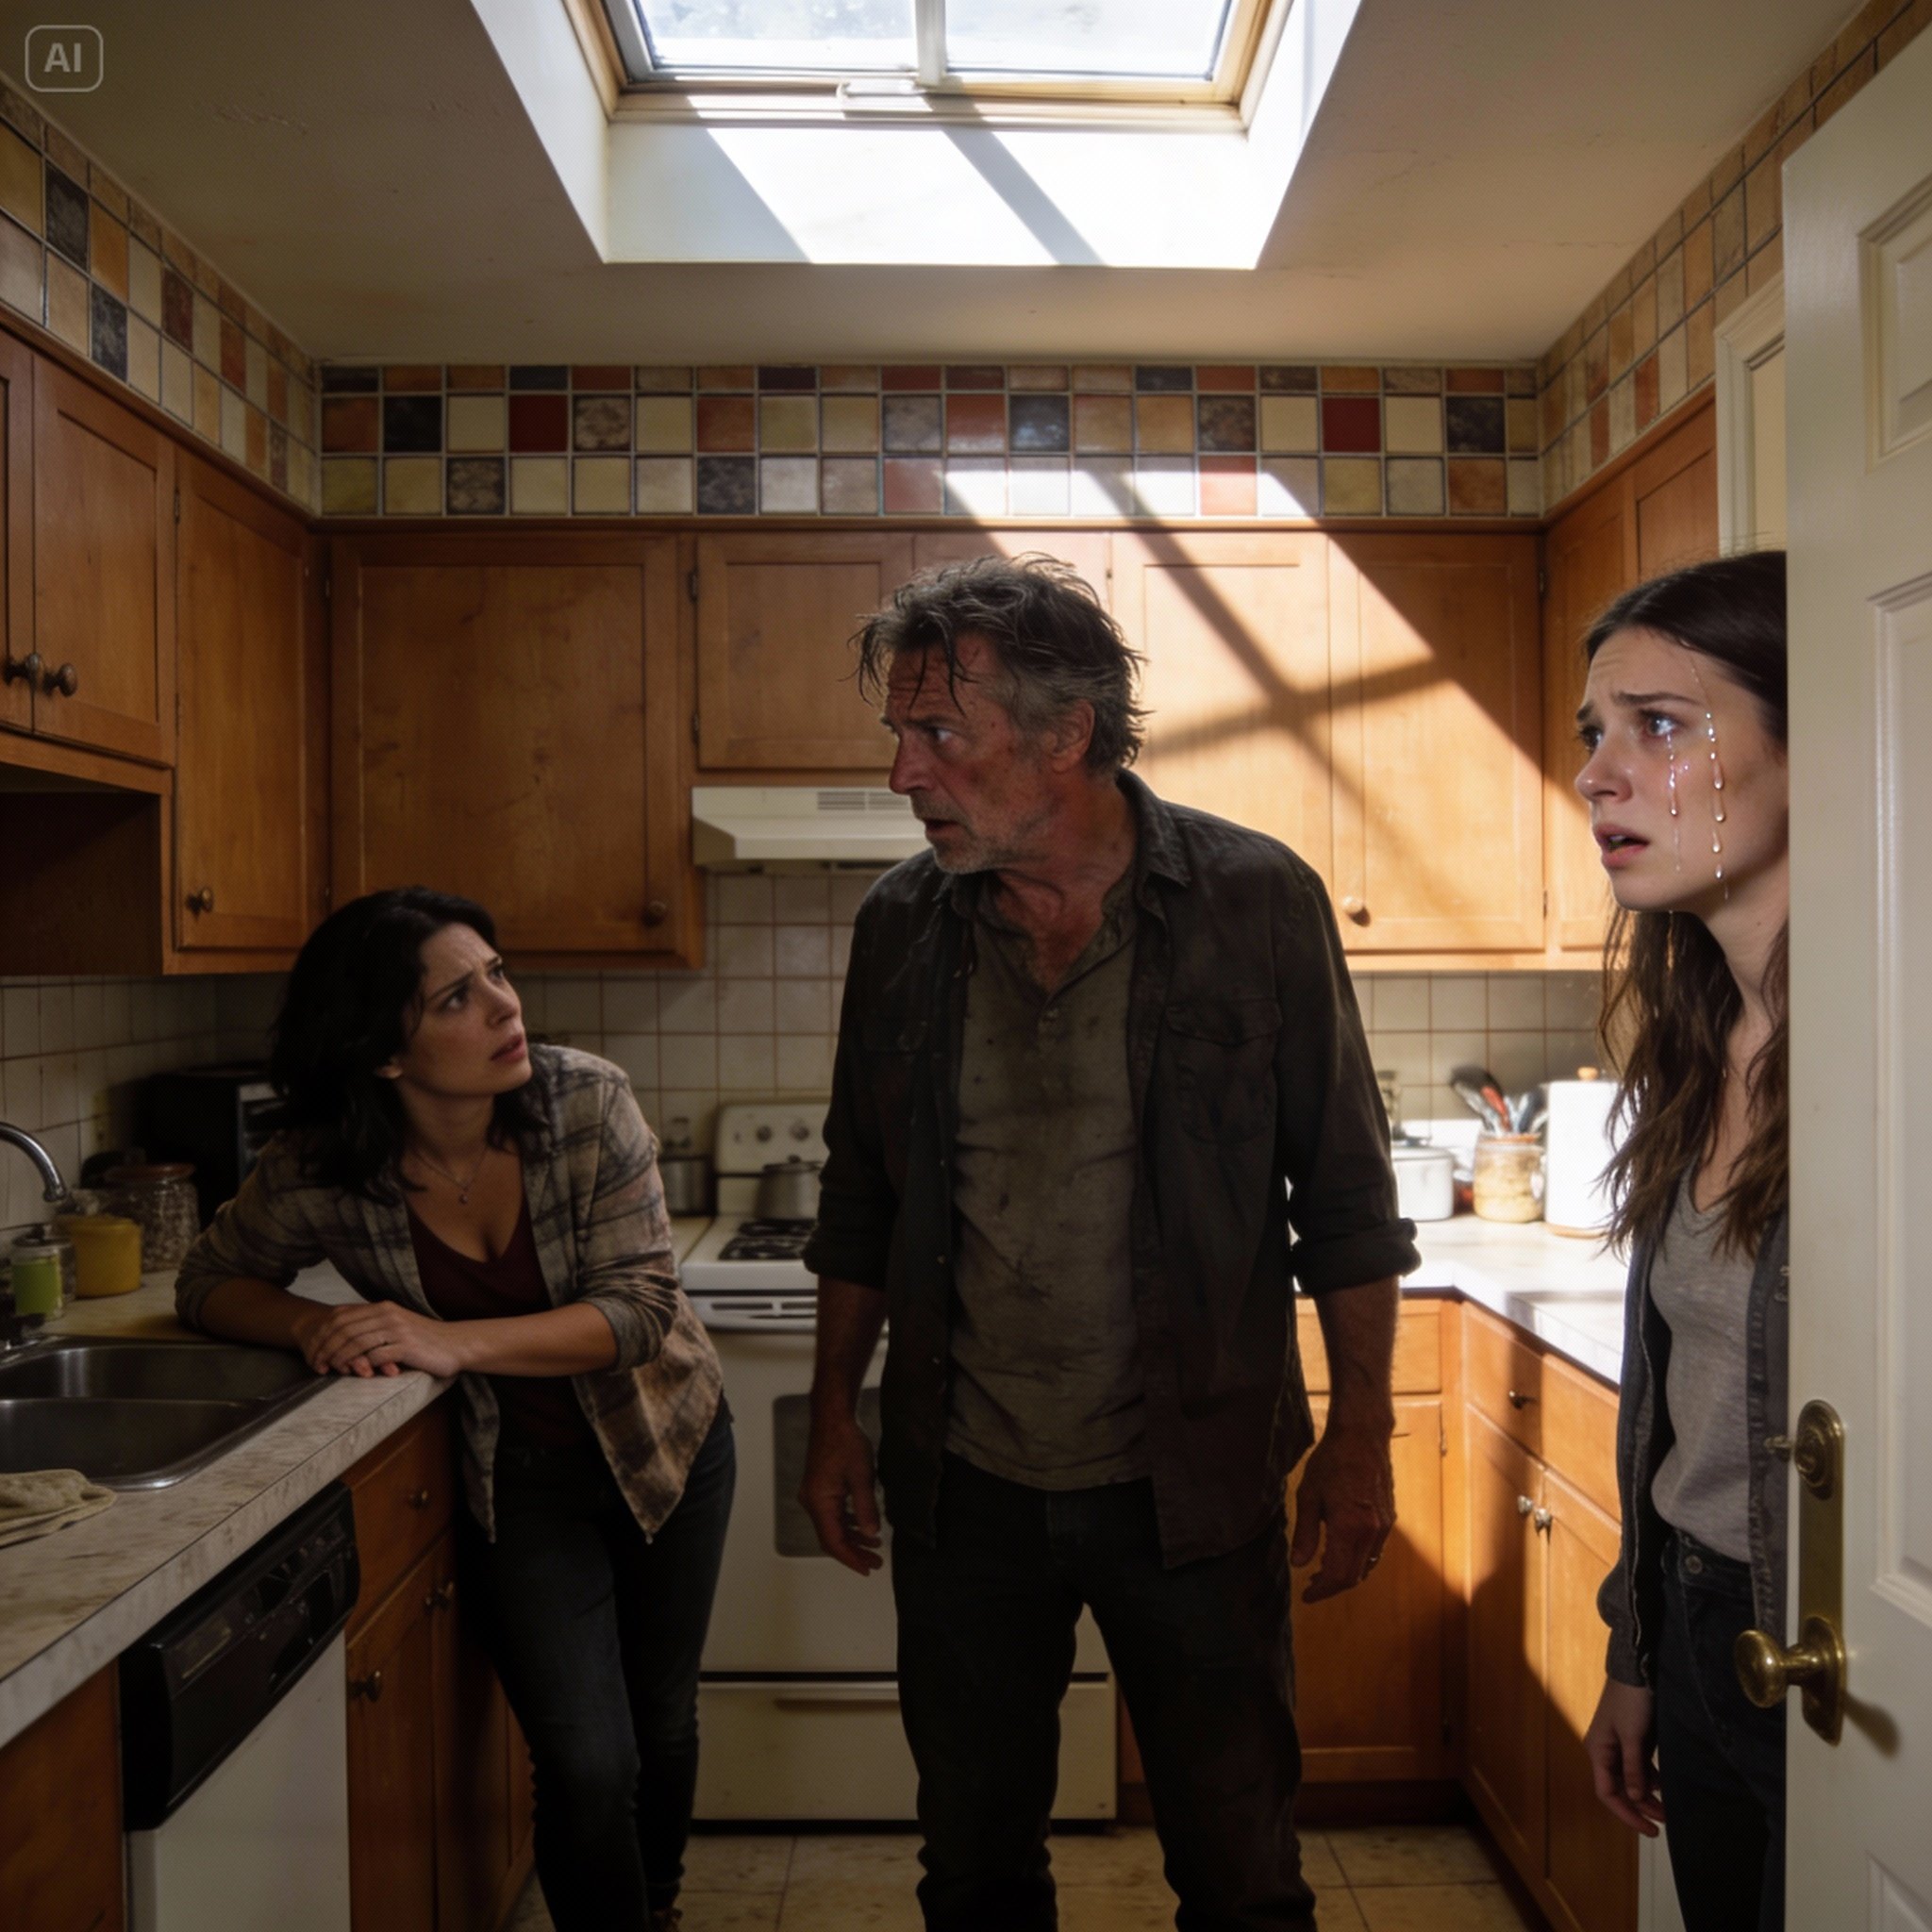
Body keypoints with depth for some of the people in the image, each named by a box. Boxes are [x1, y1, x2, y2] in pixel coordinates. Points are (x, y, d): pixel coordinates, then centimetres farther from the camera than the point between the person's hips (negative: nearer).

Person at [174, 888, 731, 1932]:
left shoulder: (587, 1101, -23)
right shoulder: (319, 1171, -20)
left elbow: (641, 1305, -24)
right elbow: (208, 1284, -2)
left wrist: (452, 1341, -34)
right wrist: (313, 1325, -24)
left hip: (663, 1444, 1)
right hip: (516, 1480, -1)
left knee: (662, 1727, 19)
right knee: (587, 1767, -7)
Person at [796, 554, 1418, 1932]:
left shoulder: (1257, 902, -10)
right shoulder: (900, 925, -1)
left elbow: (1344, 1195, -4)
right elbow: (861, 1204, 9)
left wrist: (1362, 1433, -4)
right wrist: (836, 1415, 10)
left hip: (1194, 1485, -2)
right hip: (962, 1490, 3)